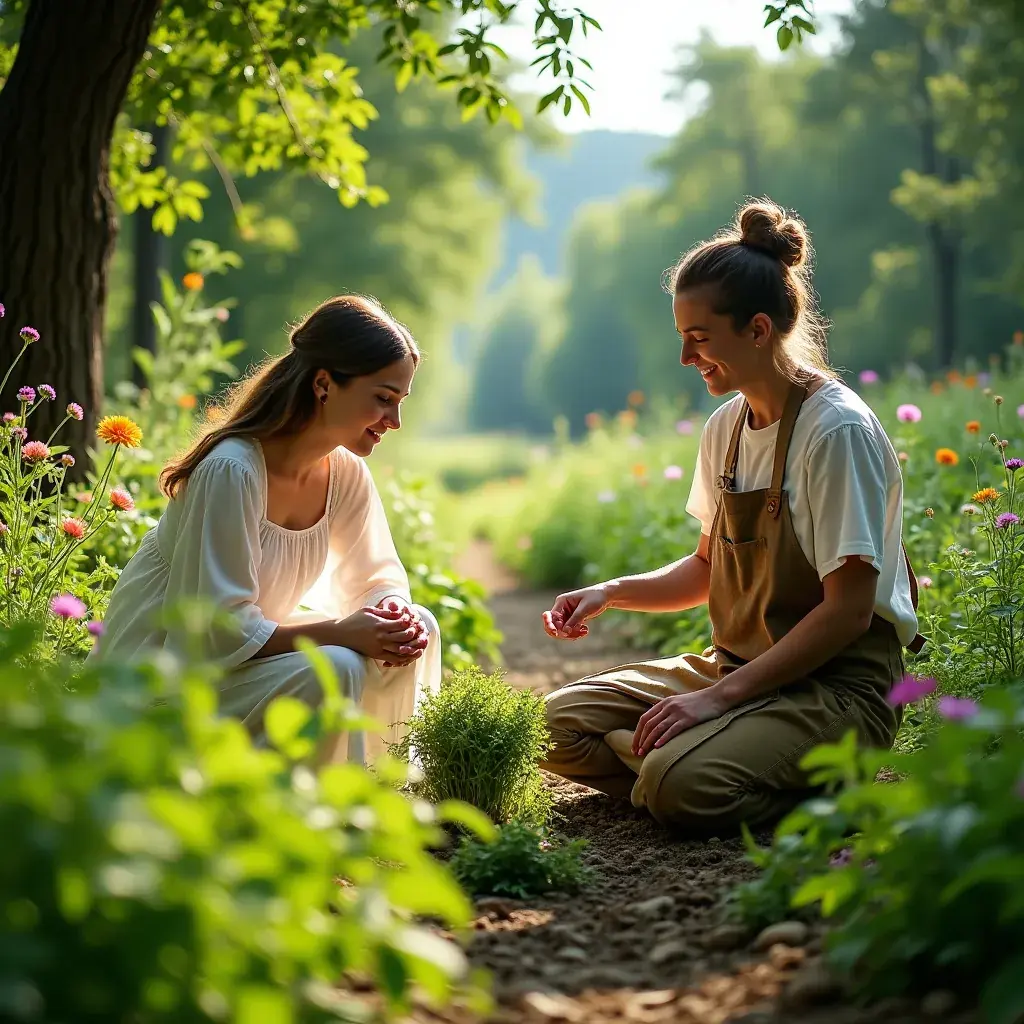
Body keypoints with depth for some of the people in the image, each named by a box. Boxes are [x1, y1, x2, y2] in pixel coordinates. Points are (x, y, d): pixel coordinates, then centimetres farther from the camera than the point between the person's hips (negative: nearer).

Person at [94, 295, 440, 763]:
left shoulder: (346, 474, -4)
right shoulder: (231, 470, -26)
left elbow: (378, 579, 8)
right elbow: (221, 629, -27)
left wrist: (397, 619, -15)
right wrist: (340, 632, -27)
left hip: (250, 646, 8)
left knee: (419, 628, -5)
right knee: (334, 668, -29)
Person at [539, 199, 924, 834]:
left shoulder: (839, 431, -17)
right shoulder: (725, 427, 8)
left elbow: (849, 612, -20)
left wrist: (722, 696, -22)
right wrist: (611, 593, 3)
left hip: (839, 686, -7)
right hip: (739, 666, 8)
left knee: (679, 786, -31)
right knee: (562, 722, -9)